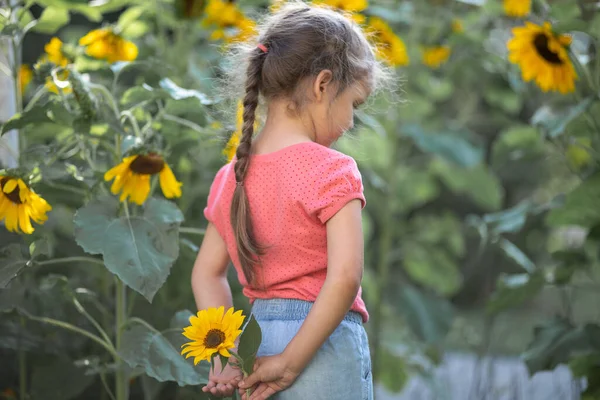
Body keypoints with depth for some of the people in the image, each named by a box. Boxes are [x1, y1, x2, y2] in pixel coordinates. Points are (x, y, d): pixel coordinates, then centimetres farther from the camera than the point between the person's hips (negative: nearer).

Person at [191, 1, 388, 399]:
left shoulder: (231, 177, 8)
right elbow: (344, 277, -21)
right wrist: (291, 363, -16)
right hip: (325, 349, -6)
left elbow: (207, 273, 10)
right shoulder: (331, 170, -12)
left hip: (258, 338, 6)